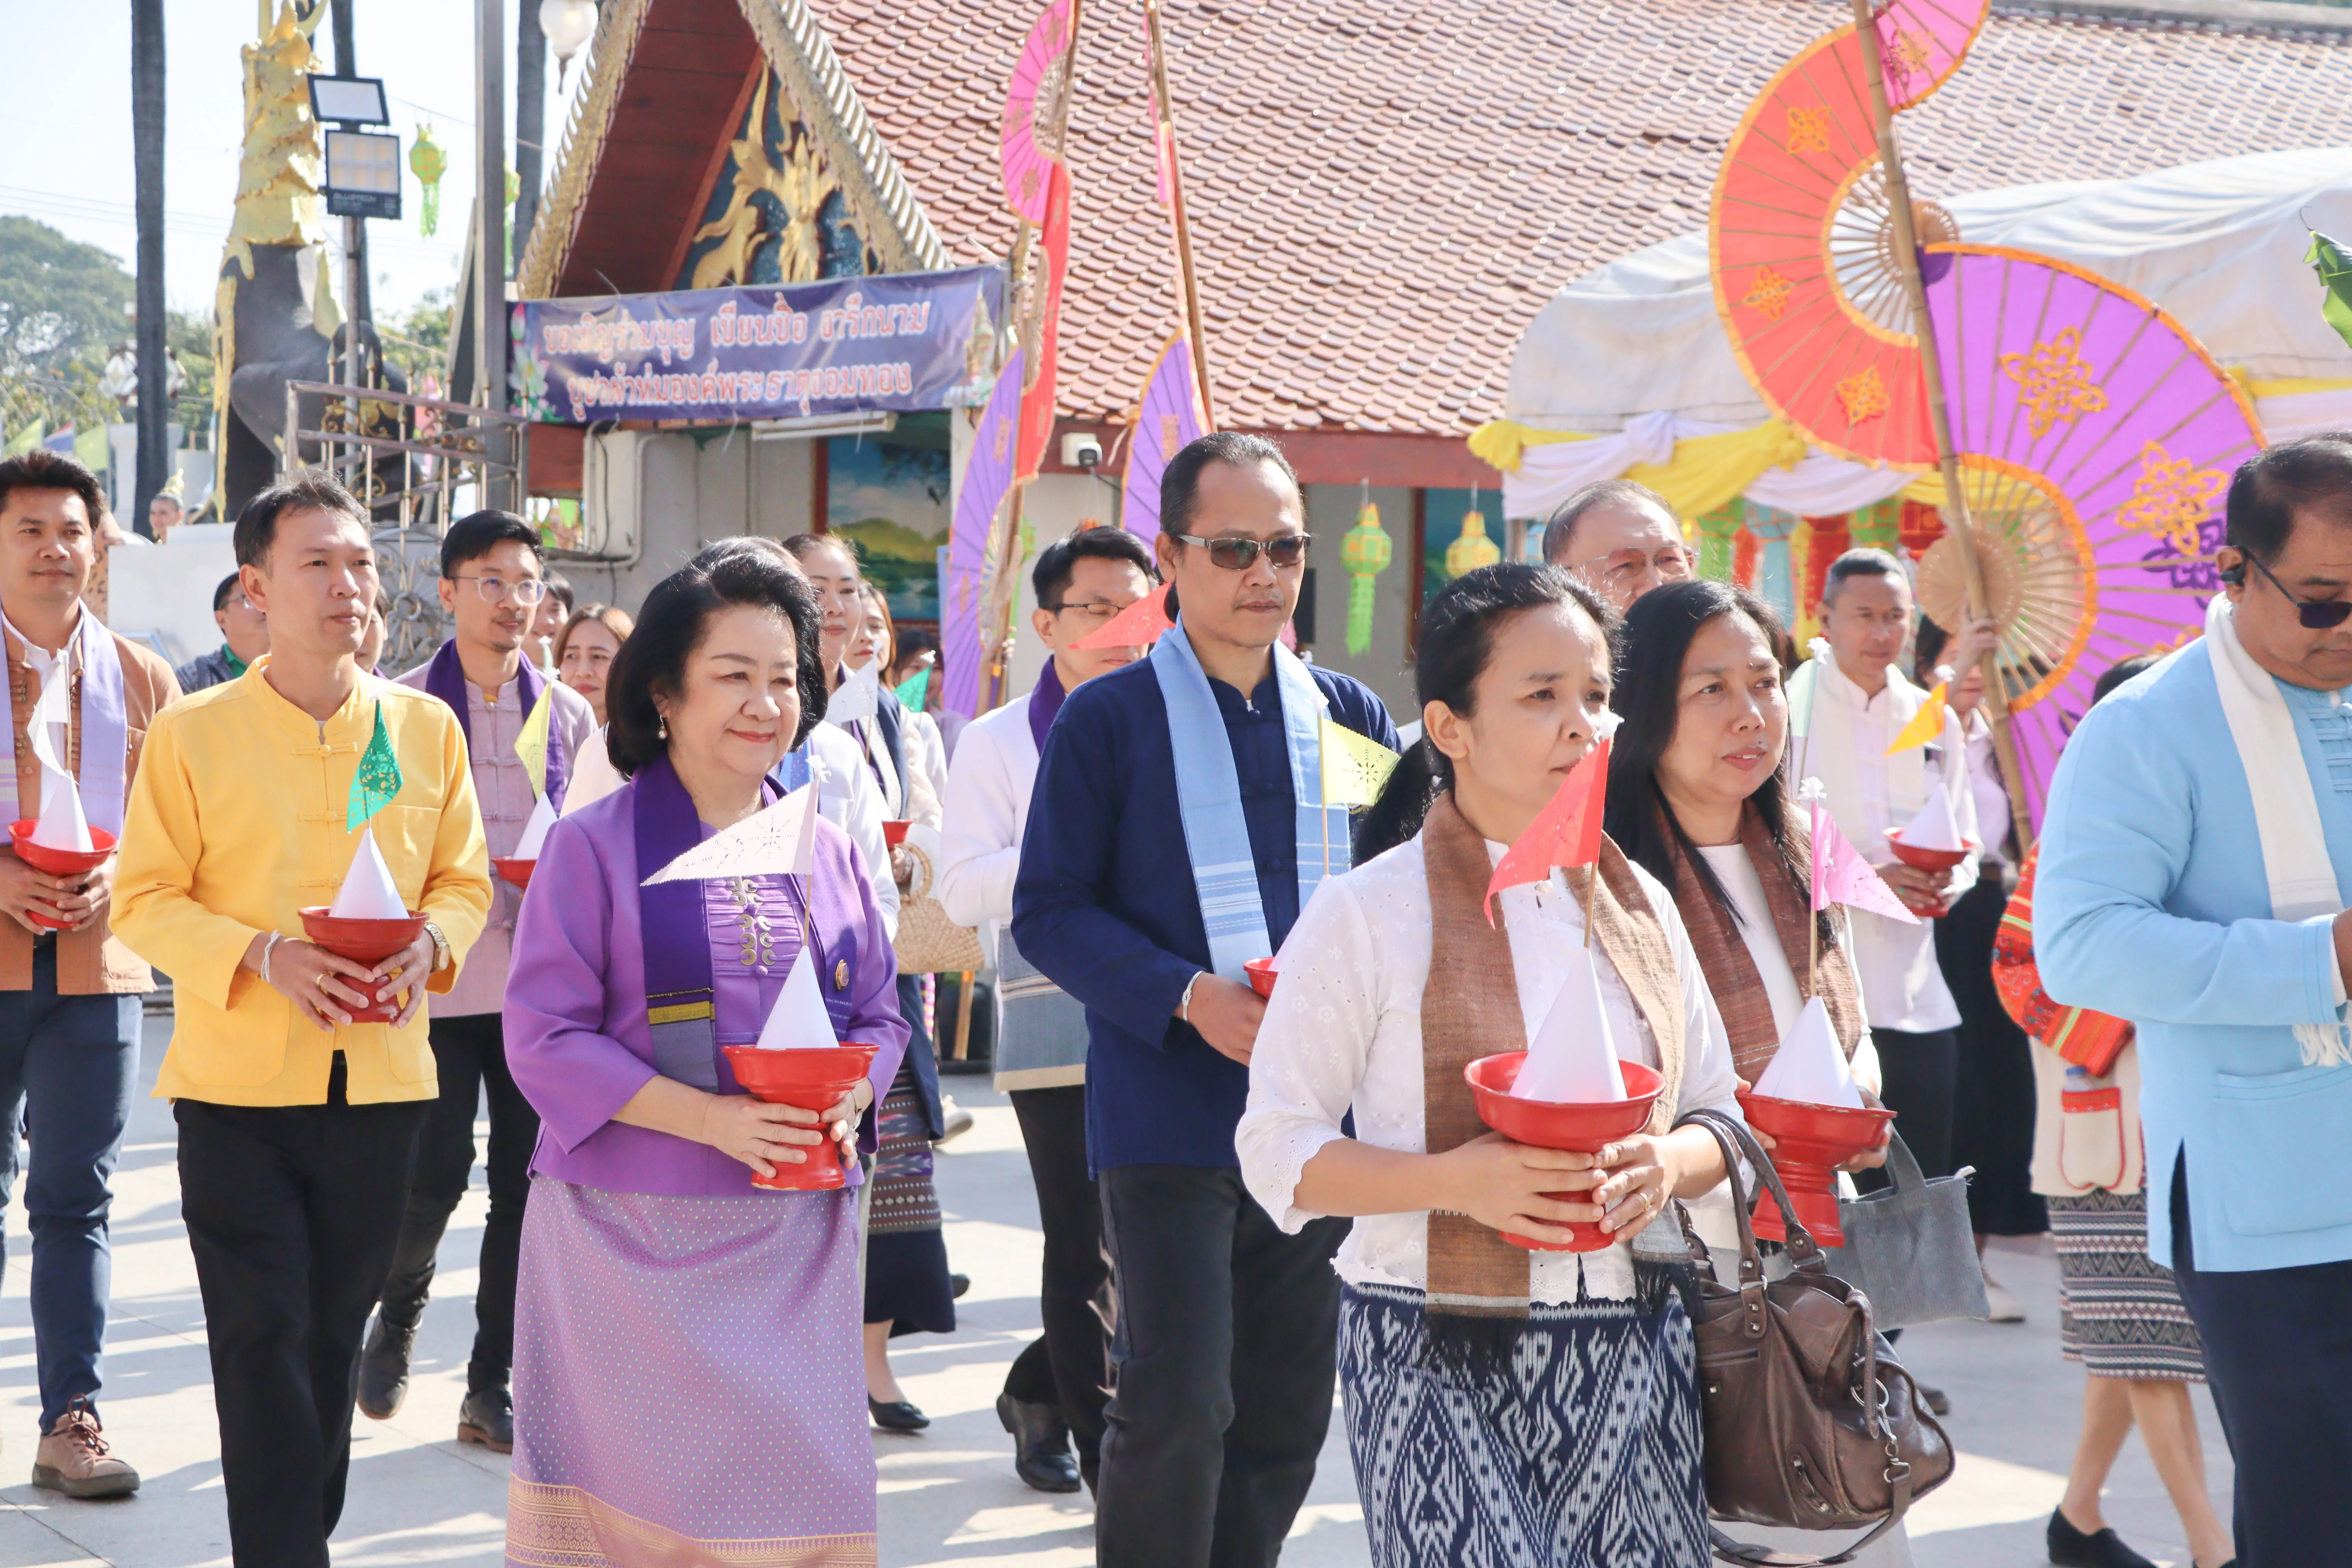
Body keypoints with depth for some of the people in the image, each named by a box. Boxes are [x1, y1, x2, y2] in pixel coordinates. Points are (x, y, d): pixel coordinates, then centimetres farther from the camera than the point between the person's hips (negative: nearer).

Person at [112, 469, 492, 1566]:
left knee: (335, 1337, 12)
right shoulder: (191, 734, -4)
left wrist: (428, 945, -10)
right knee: (264, 1341, -6)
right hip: (236, 1083, -3)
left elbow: (463, 880, 12)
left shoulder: (426, 728, 5)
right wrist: (267, 957, -19)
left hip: (380, 1077, 3)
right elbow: (145, 900, -4)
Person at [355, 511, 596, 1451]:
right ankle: (398, 1314, 23)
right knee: (435, 1171, -8)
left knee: (527, 1180, 2)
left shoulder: (567, 713, 9)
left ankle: (494, 1384, 12)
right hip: (436, 975, -3)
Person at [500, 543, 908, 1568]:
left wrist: (847, 1104, -8)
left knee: (798, 1484, -1)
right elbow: (544, 1038, -8)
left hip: (795, 1241, 4)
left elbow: (879, 1016, 16)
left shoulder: (825, 855, 11)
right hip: (633, 1233, -4)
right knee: (642, 1483, -3)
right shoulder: (596, 846, -3)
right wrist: (708, 1117, -18)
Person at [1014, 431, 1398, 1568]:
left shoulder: (1348, 715, 9)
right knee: (1178, 1408, -10)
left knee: (1287, 1413, 11)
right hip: (1170, 1118, -4)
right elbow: (1050, 913, -5)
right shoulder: (1108, 720, -3)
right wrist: (1190, 998, -18)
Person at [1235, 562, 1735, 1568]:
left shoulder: (1637, 907, 11)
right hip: (1441, 1362, -4)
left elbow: (1717, 1117, 17)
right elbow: (1277, 1149, -5)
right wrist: (1455, 1180, -19)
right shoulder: (1369, 914, -3)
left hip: (1631, 1360, 4)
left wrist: (1664, 1167, -6)